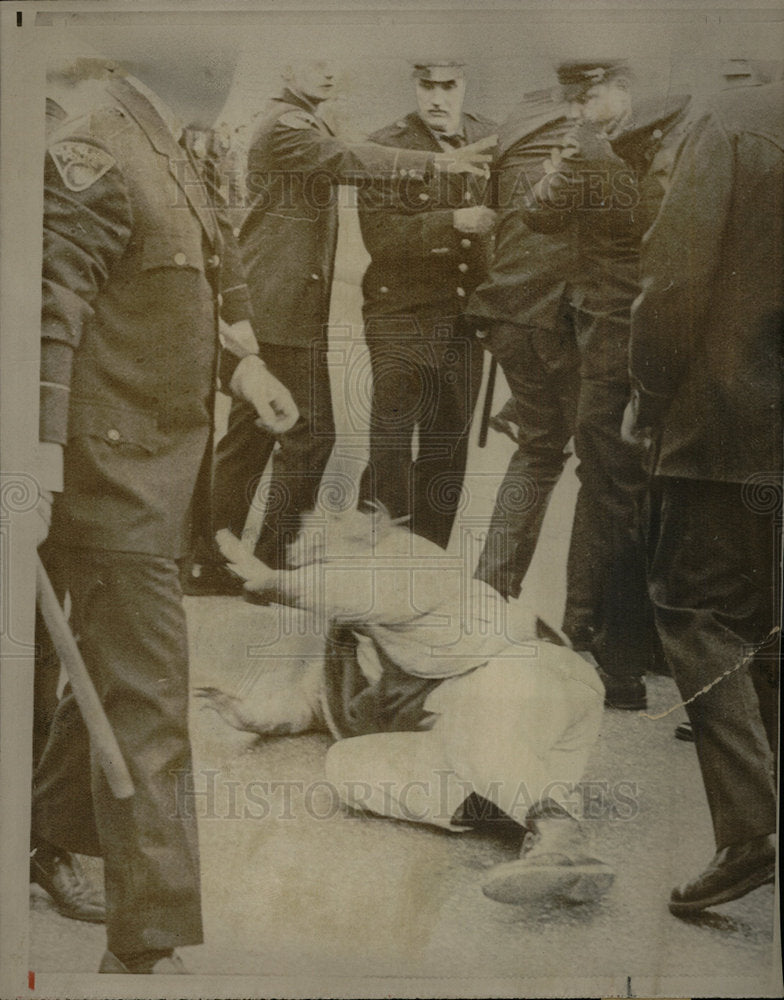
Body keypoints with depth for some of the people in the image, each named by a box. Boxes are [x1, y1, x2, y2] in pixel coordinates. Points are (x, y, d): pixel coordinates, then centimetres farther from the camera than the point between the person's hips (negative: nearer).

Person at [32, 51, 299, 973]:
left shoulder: (172, 160, 15)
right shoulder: (93, 154, -14)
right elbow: (51, 314, -22)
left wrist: (237, 363, 12)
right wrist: (43, 458, -27)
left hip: (166, 466, 9)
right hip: (111, 473, -9)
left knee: (119, 678, 21)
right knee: (144, 704, -4)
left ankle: (47, 840, 42)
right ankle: (148, 945, 9)